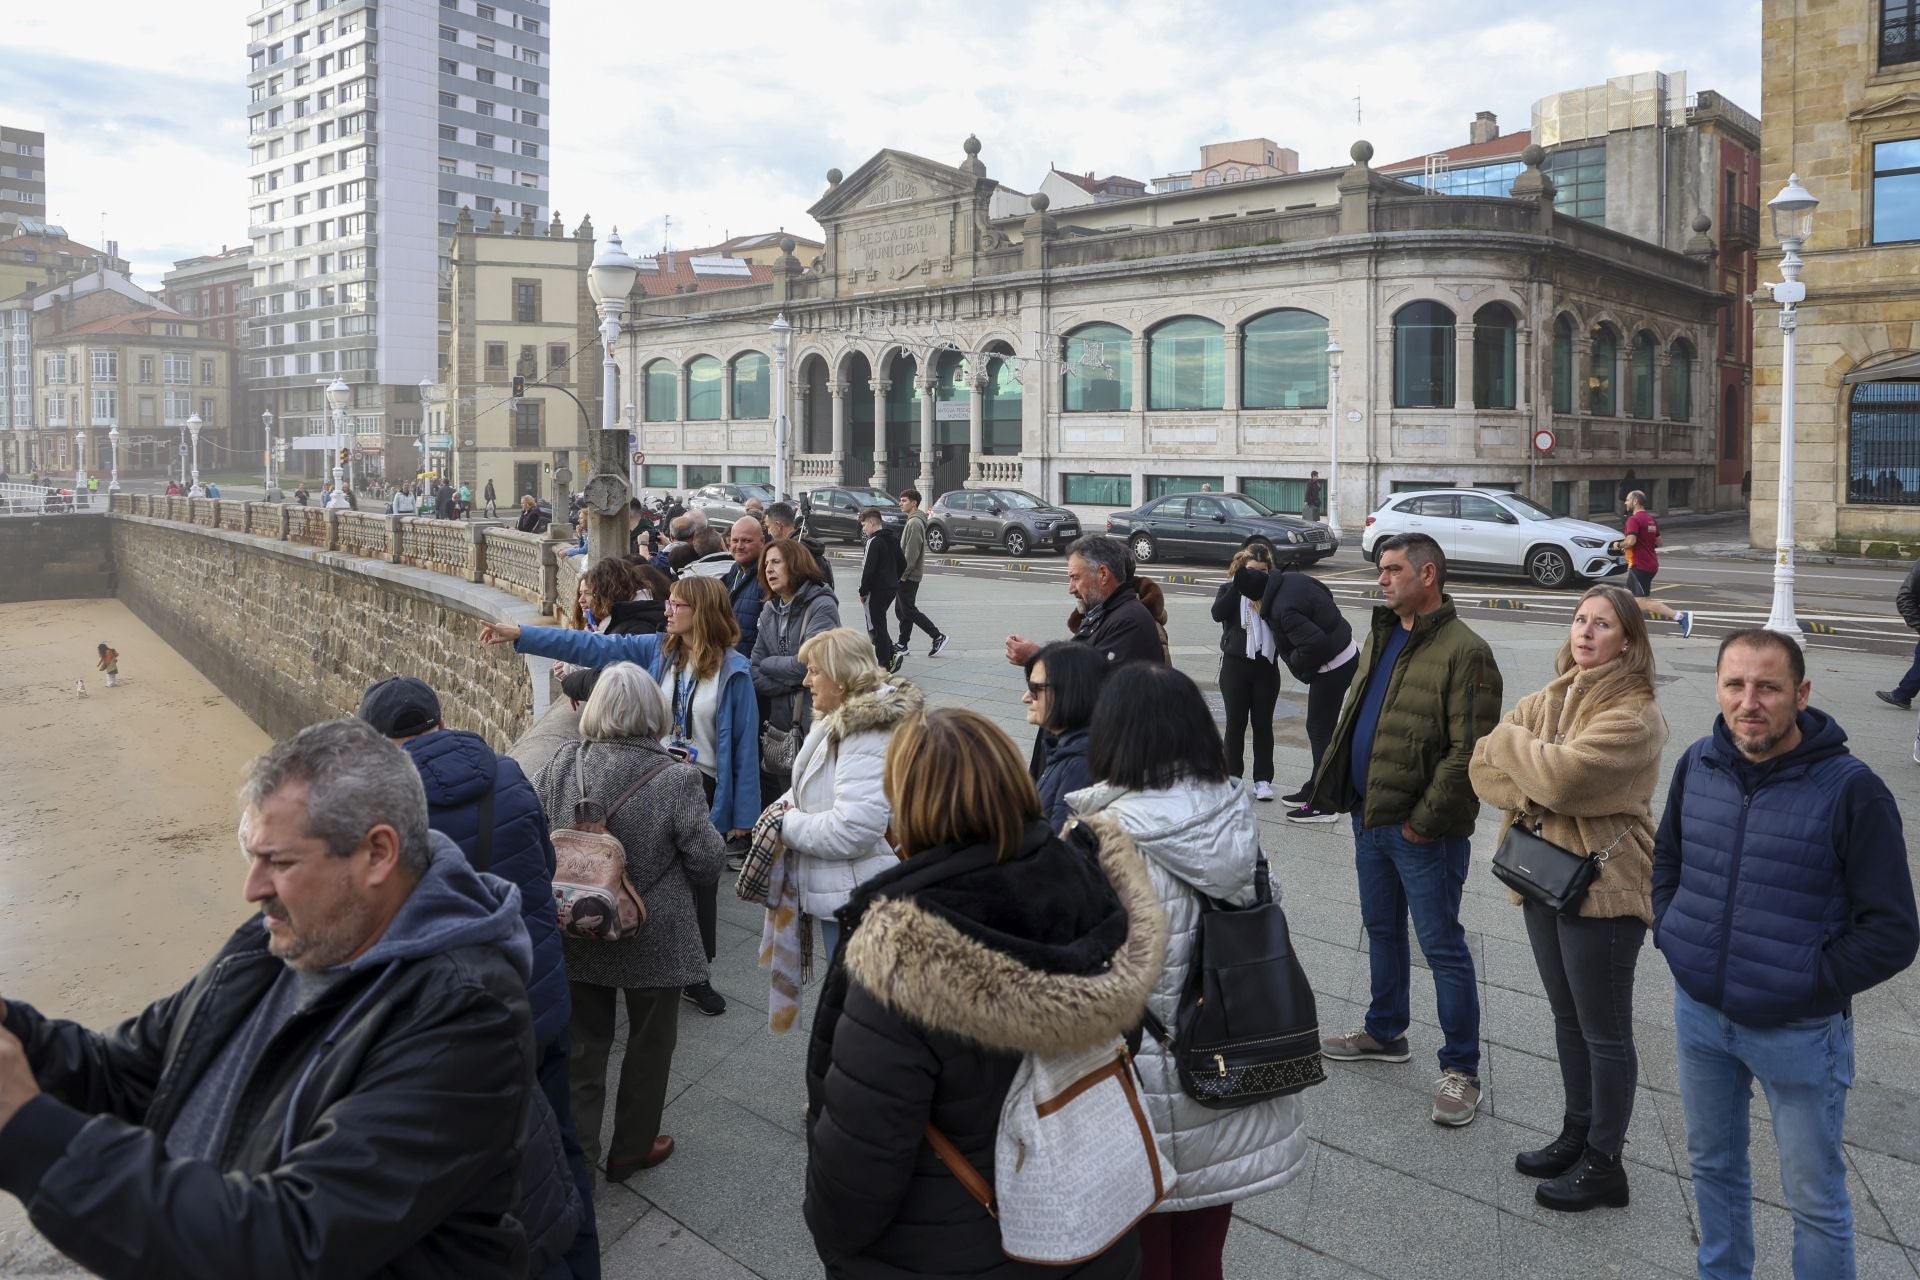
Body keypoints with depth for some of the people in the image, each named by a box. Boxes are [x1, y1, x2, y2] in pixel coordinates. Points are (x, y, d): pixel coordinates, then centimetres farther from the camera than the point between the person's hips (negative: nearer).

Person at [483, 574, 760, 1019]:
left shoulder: (733, 670, -11)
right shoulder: (656, 650, -1)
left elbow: (744, 742, -8)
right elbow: (592, 647, -2)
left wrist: (742, 813, -7)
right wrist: (519, 634, -7)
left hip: (704, 789, -3)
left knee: (698, 883, 10)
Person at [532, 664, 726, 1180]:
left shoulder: (562, 764, -12)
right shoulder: (676, 778, -22)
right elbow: (707, 858, -15)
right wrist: (685, 889, 8)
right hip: (654, 938, -3)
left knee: (583, 1041, 20)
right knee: (650, 1043, 18)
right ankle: (631, 1148, 34)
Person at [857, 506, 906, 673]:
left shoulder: (874, 542, -17)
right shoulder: (893, 539, 11)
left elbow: (868, 570, -20)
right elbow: (902, 562, 18)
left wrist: (863, 591, -11)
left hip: (877, 590, -9)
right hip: (892, 588, 9)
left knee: (876, 627, 0)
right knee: (879, 624, 19)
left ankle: (885, 665, 1)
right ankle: (892, 654, 9)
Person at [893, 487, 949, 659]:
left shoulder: (915, 523, -17)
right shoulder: (912, 521, 16)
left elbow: (912, 552, -22)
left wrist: (903, 573, -19)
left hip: (909, 576, -10)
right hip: (907, 575, 10)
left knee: (909, 610, -7)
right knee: (901, 610, 12)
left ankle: (938, 637, -4)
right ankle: (902, 645, 16)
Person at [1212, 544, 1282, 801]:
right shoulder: (1229, 590, 3)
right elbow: (1218, 614, -17)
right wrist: (1239, 583, -19)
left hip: (1266, 665, 1)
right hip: (1235, 664, -1)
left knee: (1263, 723, 6)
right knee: (1235, 722, 6)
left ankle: (1263, 779, 12)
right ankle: (1232, 775, 17)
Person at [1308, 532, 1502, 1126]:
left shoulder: (1463, 651, -16)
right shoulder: (1381, 636, 11)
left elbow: (1469, 751, -19)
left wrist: (1425, 819, -18)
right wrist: (1342, 785, 10)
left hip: (1424, 830, -8)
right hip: (1370, 816, 8)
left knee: (1442, 946, 2)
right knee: (1382, 930, 21)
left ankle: (1461, 1069, 14)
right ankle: (1385, 1032, 39)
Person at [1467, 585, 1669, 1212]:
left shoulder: (1634, 715, -16)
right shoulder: (1545, 700, 7)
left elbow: (1563, 774, -29)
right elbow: (1483, 768, 0)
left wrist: (1510, 740, -11)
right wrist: (1531, 794, -18)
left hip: (1604, 886, -8)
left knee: (1605, 1032, 6)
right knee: (1567, 1018, 20)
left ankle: (1603, 1164, 20)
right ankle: (1576, 1135, 36)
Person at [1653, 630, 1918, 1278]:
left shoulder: (1850, 790, -18)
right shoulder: (1698, 764, -2)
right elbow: (1667, 858, 16)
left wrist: (1809, 984, -15)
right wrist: (1670, 934, 4)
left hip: (1798, 1031, -5)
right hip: (1698, 1012, 5)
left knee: (1814, 1196, 11)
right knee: (1712, 1163, 22)